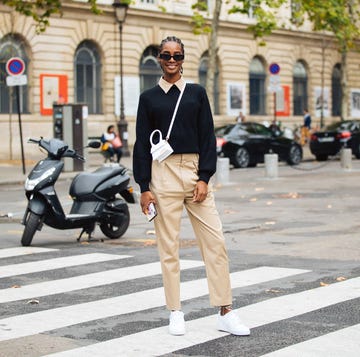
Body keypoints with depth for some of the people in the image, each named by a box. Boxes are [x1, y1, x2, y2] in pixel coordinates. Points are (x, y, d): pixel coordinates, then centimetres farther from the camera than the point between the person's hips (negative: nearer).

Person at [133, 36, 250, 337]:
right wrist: (144, 187, -1)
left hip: (196, 171, 1)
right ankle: (175, 313, 11)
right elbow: (142, 144, 6)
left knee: (215, 241, -4)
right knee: (168, 246, 1)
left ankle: (225, 312, 1)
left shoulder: (197, 93, 10)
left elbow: (208, 138, 7)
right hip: (164, 173, -1)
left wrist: (204, 178, -4)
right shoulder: (149, 98, 8)